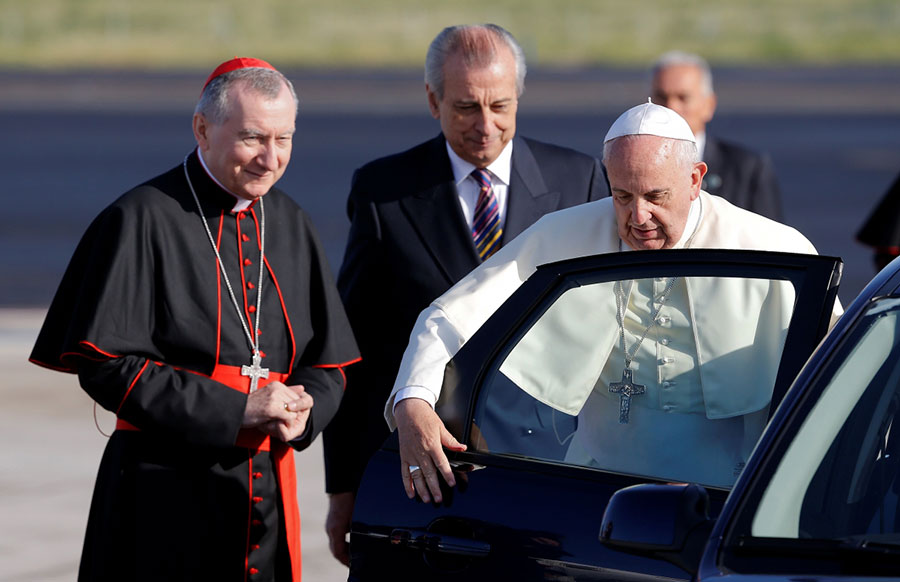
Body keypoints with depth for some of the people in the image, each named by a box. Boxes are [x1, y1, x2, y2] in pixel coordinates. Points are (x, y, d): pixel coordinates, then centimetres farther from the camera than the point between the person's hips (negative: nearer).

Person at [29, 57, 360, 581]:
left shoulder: (291, 225, 12)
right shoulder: (142, 220, -7)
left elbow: (328, 364, 15)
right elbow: (106, 365, -13)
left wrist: (302, 412, -9)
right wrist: (235, 412, -17)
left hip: (270, 493, 5)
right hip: (164, 495, -5)